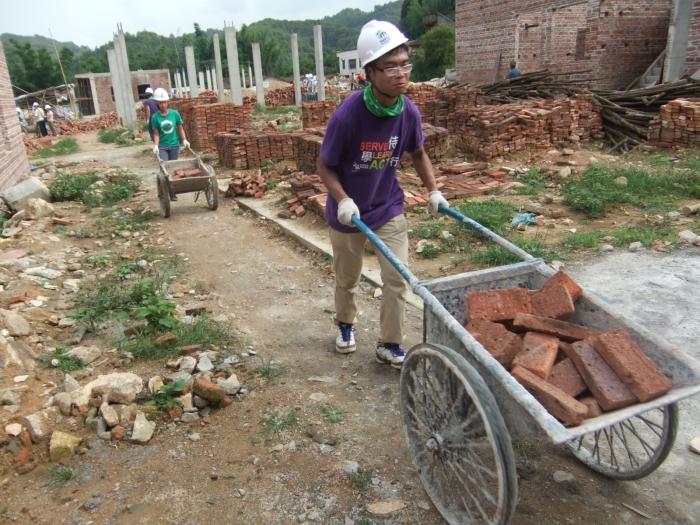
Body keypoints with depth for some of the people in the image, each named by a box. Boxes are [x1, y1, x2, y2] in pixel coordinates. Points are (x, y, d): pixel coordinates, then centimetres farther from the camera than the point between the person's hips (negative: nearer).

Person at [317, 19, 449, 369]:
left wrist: (433, 191, -2)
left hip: (389, 209, 3)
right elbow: (324, 166, -15)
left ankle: (389, 345, 19)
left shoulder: (409, 112, -14)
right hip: (348, 212, -2)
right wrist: (342, 200, -29)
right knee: (347, 279, 17)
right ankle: (345, 324, 46)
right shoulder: (347, 115, -27)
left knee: (397, 279, 0)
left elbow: (418, 154, 6)